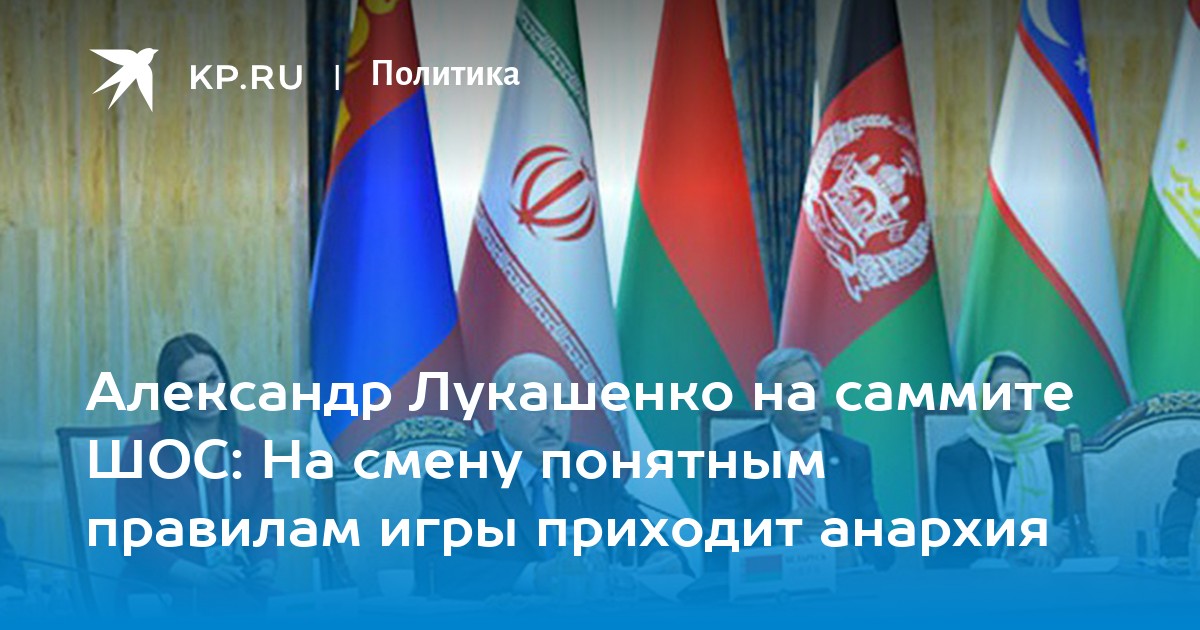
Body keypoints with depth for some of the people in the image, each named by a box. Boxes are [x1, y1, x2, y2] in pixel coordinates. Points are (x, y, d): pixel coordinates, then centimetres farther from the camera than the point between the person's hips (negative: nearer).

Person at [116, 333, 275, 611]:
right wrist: (203, 577, -20)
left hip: (239, 588, 3)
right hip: (162, 593, -3)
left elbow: (264, 530, 9)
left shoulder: (253, 446, 9)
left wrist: (265, 567, -15)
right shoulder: (143, 447, -4)